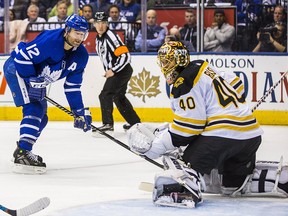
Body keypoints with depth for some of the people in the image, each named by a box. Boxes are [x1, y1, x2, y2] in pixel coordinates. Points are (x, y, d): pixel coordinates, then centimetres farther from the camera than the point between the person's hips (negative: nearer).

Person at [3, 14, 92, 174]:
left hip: (36, 78, 9)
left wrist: (80, 112, -4)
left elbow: (72, 87, 1)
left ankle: (22, 152, 26)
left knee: (41, 118, 12)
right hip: (17, 69, -9)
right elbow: (23, 57, -29)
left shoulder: (81, 56, -6)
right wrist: (33, 81, -27)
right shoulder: (50, 41, -30)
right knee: (33, 109, -22)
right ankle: (22, 154, -28)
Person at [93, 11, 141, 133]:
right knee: (118, 97, 21)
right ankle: (135, 122, 33)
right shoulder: (98, 38, 10)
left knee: (105, 95, -17)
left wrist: (113, 71, -23)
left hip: (123, 70, -10)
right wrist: (107, 71, 20)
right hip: (112, 72, 10)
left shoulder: (111, 37, -20)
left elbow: (125, 56, -25)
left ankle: (108, 124, -17)